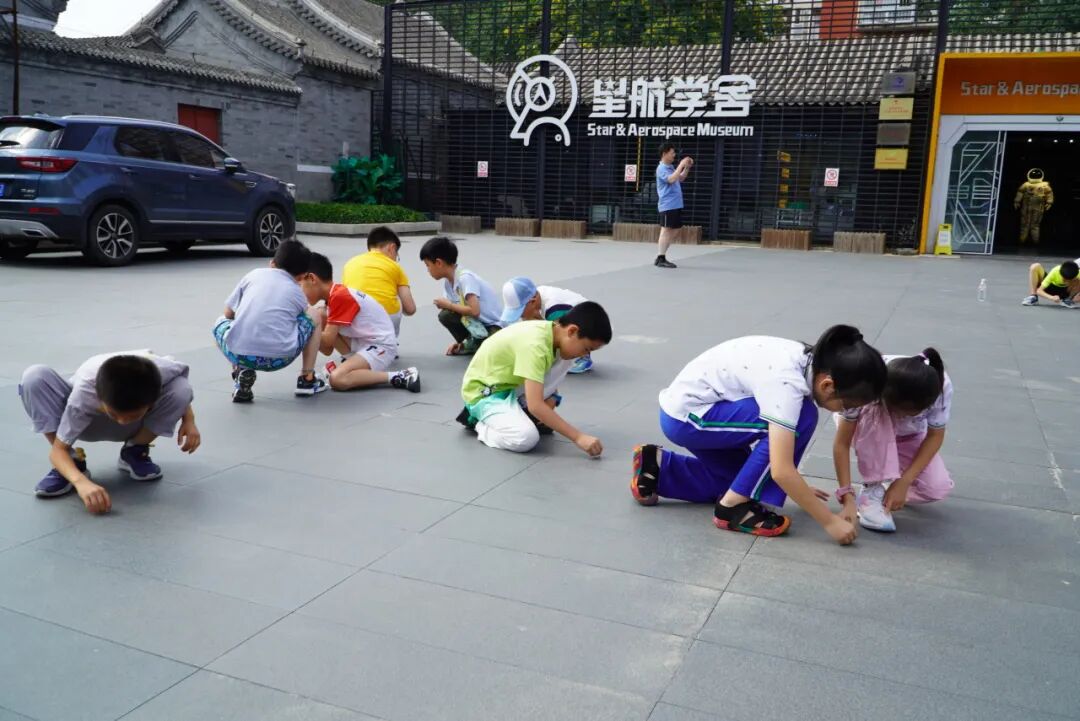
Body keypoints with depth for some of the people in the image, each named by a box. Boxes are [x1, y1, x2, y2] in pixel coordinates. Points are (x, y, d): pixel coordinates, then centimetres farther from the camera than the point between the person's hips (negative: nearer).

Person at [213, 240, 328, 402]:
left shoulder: (255, 274, 18)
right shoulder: (298, 293, 17)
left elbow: (229, 313, 23)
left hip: (238, 355, 1)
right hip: (279, 358, -1)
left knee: (221, 322, 36)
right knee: (316, 315, 25)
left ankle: (242, 373, 12)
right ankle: (307, 379, 24)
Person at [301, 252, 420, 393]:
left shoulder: (339, 297, -19)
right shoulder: (335, 295, 11)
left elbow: (327, 343, -19)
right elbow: (328, 350, 9)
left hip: (381, 346, -10)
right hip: (363, 342, 10)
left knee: (337, 379, -29)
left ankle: (399, 377, -20)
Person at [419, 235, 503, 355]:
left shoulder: (465, 278, -23)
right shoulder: (448, 282, 2)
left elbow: (474, 311, -31)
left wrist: (448, 305, -18)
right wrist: (461, 340, 0)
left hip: (496, 325, -8)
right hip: (478, 322, 8)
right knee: (445, 315, -12)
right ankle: (473, 343, 6)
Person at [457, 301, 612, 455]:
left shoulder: (551, 330, -4)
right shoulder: (535, 345, -31)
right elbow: (535, 406, -35)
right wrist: (578, 437, -33)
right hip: (484, 392, -9)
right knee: (527, 437, -30)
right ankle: (480, 424, -2)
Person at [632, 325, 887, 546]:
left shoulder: (807, 362, -2)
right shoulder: (786, 382, -28)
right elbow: (781, 470, -30)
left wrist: (798, 489, 12)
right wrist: (830, 521, -22)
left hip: (687, 409, 9)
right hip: (686, 415, -9)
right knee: (802, 417, -18)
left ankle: (657, 466, 17)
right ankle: (734, 506, -9)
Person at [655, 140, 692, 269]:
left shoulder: (671, 167, 17)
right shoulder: (662, 168, -11)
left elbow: (681, 178, 28)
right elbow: (671, 179, -27)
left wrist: (687, 167, 14)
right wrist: (681, 165, -21)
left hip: (676, 205, 9)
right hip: (667, 206, -9)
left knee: (677, 231, 11)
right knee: (666, 230, -8)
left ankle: (662, 256, 16)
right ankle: (660, 259, -5)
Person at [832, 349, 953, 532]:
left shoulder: (942, 386, -33)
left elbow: (935, 436, -17)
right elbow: (842, 444, -32)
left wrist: (903, 482, -26)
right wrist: (848, 498, -37)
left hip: (907, 436, 2)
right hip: (865, 427, -2)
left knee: (938, 488, -23)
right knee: (876, 412, -38)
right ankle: (872, 490, -23)